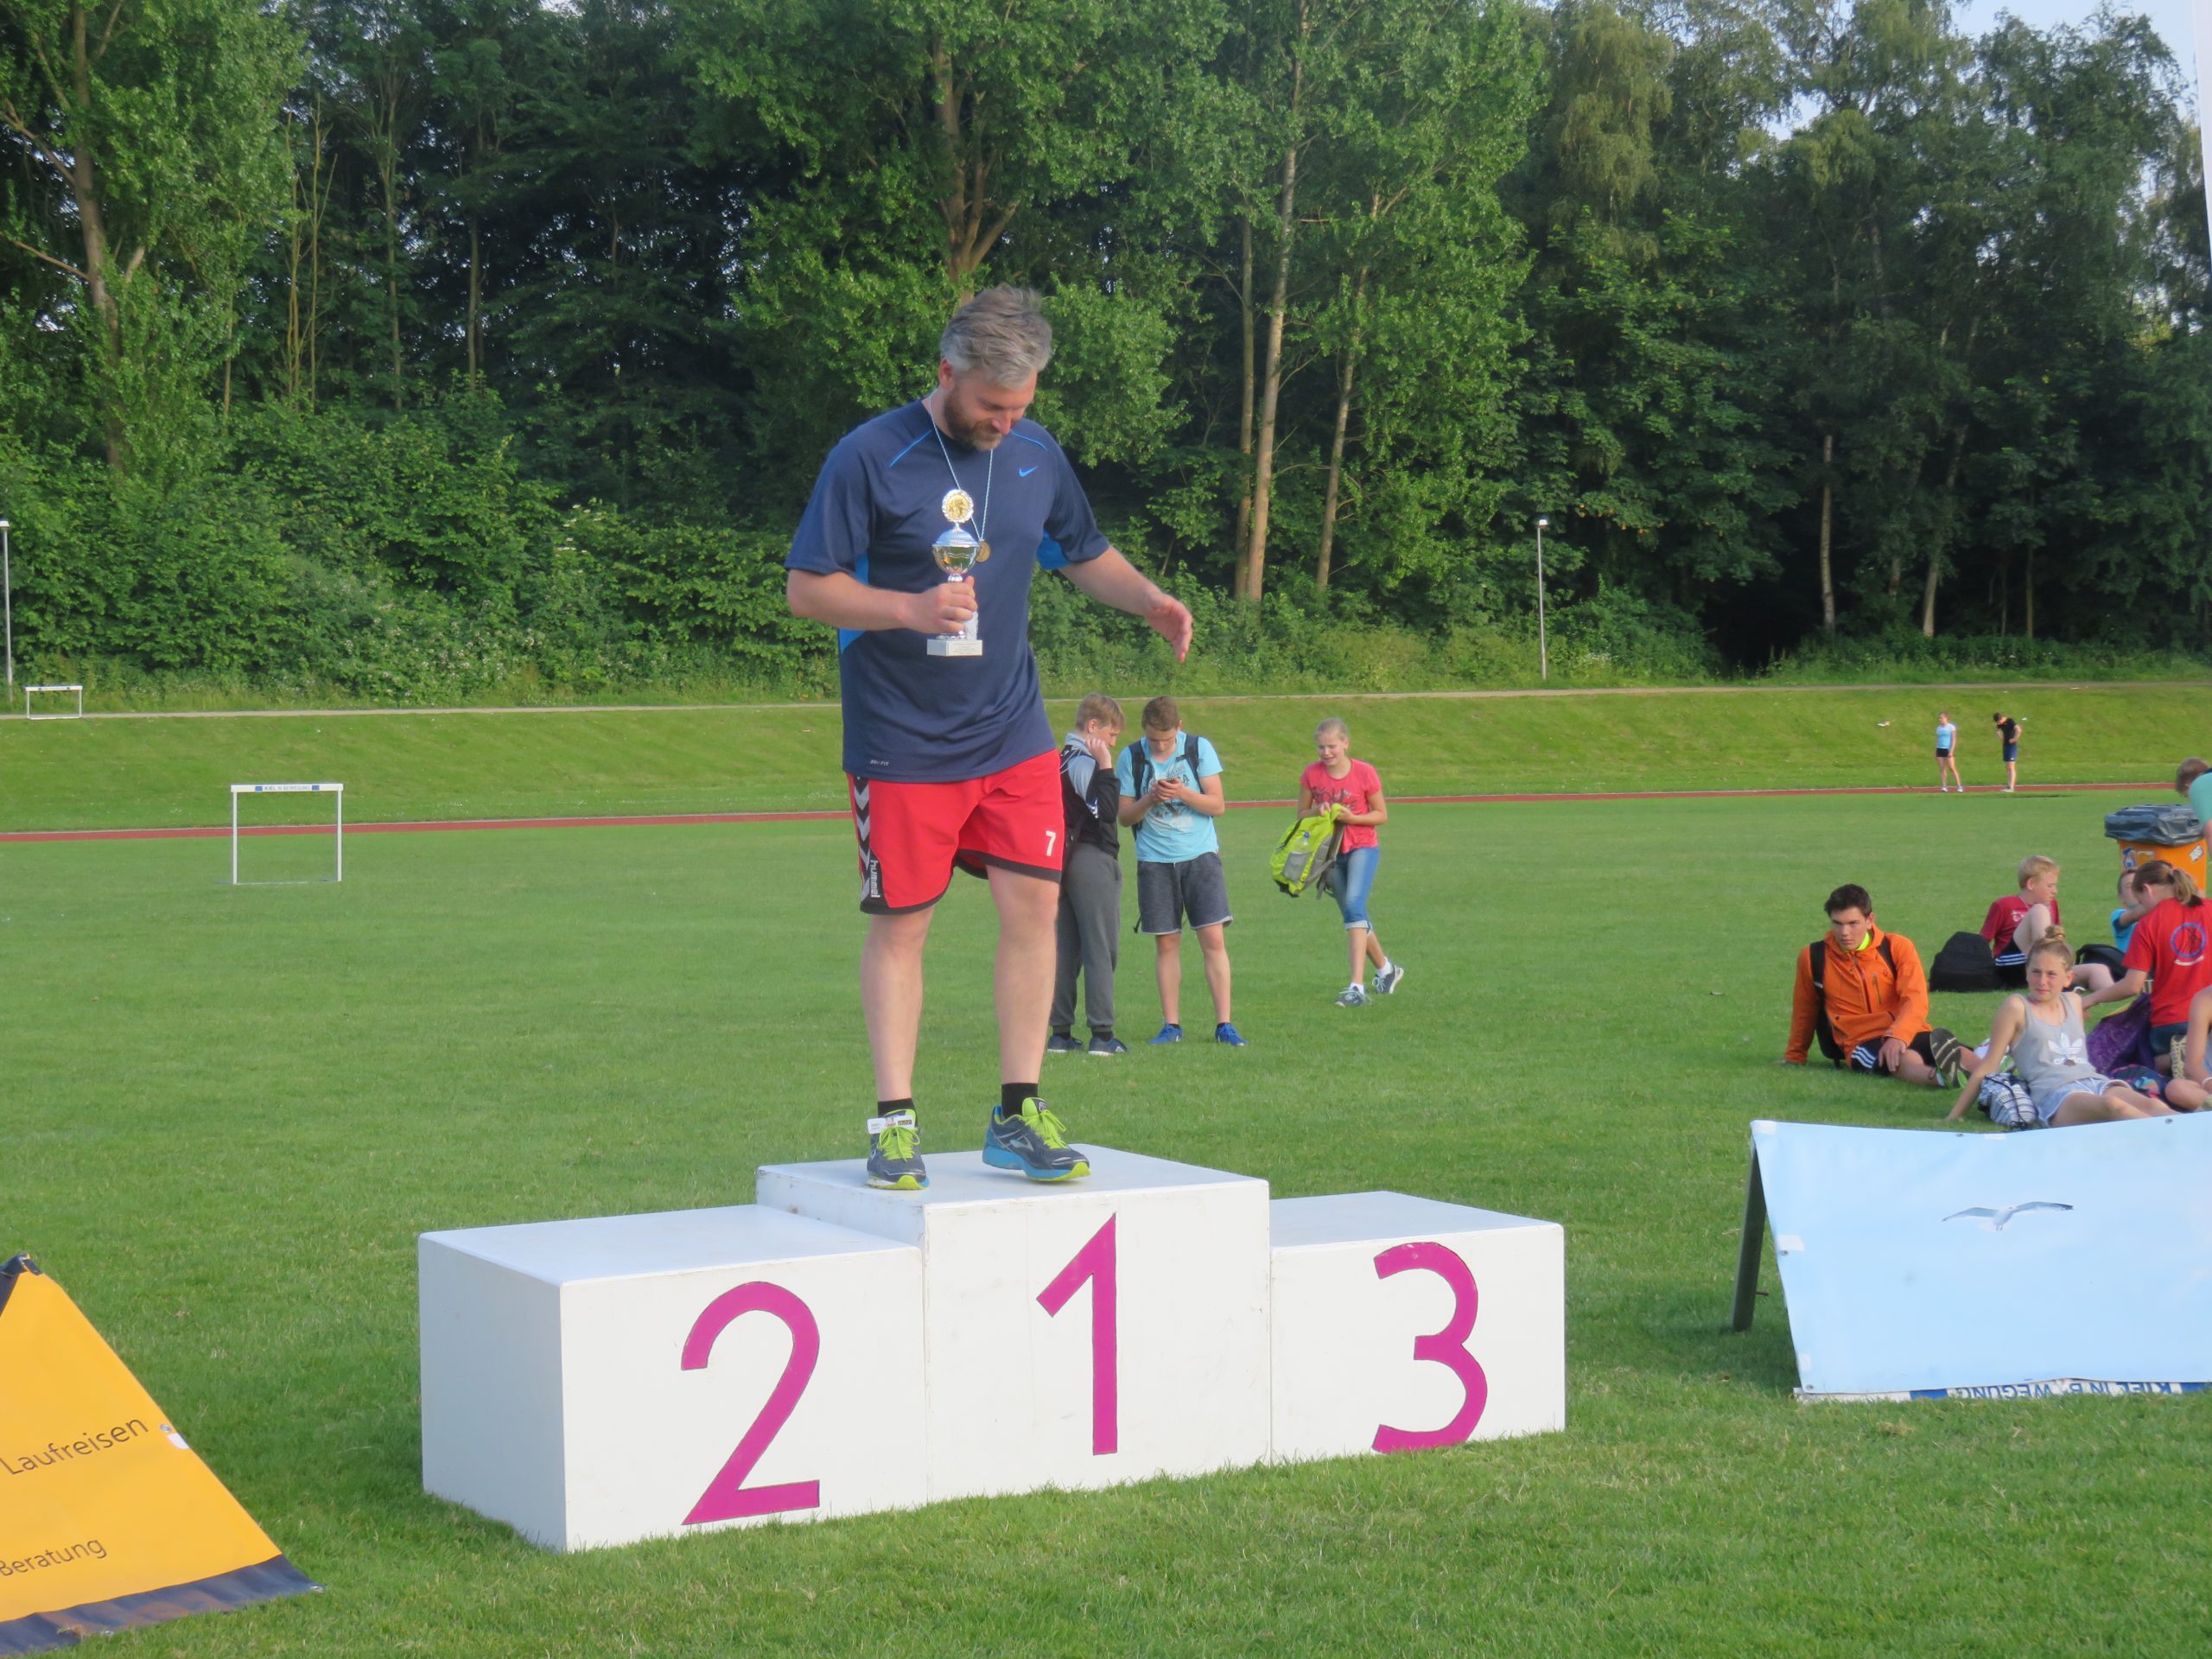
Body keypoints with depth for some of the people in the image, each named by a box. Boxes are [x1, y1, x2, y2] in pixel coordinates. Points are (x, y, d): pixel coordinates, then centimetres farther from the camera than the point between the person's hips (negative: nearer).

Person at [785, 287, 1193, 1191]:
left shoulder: (1036, 454, 6)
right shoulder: (869, 457, -10)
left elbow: (1085, 555, 21)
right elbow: (806, 588, -10)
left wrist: (1148, 598, 1)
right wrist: (910, 608, -25)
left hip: (1014, 733, 4)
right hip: (901, 740, -4)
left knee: (1033, 905, -1)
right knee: (900, 924, 1)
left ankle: (1017, 1116, 8)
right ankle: (894, 1122, 10)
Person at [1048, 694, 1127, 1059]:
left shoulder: (1062, 759, 15)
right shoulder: (1084, 763, -14)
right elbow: (1107, 810, -22)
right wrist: (1106, 768, -22)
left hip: (1070, 861, 10)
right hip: (1093, 861, -10)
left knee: (1067, 949, 9)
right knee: (1102, 947, -7)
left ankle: (1060, 1032, 10)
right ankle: (1102, 1034, -9)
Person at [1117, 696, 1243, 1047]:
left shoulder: (1200, 749, -2)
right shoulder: (1131, 758, 0)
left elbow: (1218, 805, -4)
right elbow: (1125, 816, 3)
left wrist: (1184, 793, -20)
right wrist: (1149, 800, -17)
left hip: (1200, 856, -1)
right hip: (1155, 862, 1)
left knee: (1213, 939, -7)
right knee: (1166, 942, 2)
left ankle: (1224, 1024, -4)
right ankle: (1171, 1024, 9)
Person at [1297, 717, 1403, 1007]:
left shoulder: (1365, 773, -11)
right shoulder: (1311, 775, -4)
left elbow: (1382, 815, -3)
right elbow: (1301, 814, 6)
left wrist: (1352, 818, -20)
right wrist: (1318, 812, -16)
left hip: (1363, 847, -5)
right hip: (1331, 851, 5)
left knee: (1354, 905, -23)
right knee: (1352, 916, 14)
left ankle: (1357, 986, -29)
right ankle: (1386, 968, 38)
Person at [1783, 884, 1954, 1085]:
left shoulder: (1897, 947, 4)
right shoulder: (1813, 958, 5)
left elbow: (1915, 1000, -9)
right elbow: (1804, 1012, 20)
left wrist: (1898, 1036, -28)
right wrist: (1794, 1057, 32)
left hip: (1907, 1034, 3)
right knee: (1907, 1061, -40)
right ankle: (1944, 1076, -70)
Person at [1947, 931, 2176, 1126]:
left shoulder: (2073, 1002, 24)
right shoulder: (2017, 1007, 7)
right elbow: (1987, 1067, 9)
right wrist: (1954, 1116, 8)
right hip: (2056, 1093, -6)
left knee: (2152, 1106, -28)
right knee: (2113, 1106, -41)